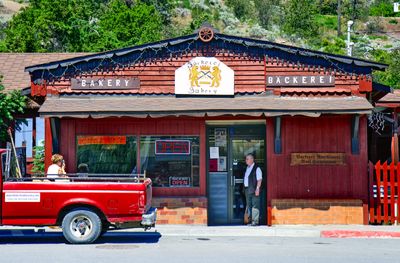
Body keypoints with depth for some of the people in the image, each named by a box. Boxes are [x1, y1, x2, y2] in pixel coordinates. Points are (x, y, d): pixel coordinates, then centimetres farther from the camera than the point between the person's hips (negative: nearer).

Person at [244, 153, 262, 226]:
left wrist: (257, 189, -19)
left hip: (254, 190, -8)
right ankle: (250, 220, 19)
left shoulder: (256, 168, -8)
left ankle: (255, 221, -6)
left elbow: (259, 180, -12)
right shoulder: (247, 168, 17)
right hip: (247, 189, 8)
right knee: (249, 205, 12)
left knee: (255, 205, -8)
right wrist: (244, 188, 15)